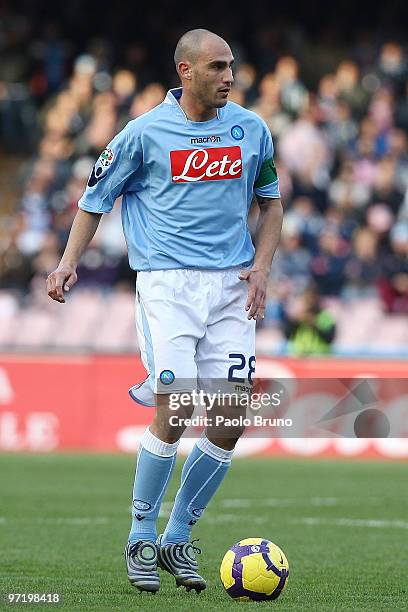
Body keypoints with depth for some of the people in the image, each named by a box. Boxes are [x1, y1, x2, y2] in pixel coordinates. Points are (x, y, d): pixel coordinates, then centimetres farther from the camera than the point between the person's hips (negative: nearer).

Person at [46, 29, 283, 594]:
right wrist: (69, 262, -3)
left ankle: (178, 538, 12)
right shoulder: (146, 132, -1)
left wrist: (261, 267, 5)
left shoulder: (251, 129, 8)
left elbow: (270, 202, 20)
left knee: (231, 422, -4)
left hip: (231, 287, 4)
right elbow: (97, 197, 9)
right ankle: (141, 538, 2)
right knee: (173, 413, -16)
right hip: (167, 283, -4)